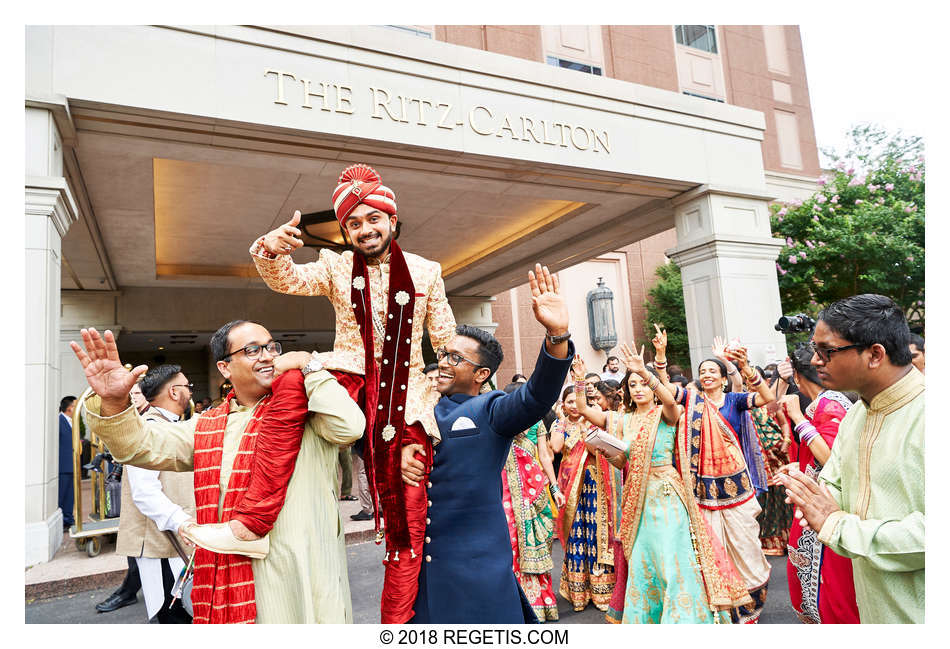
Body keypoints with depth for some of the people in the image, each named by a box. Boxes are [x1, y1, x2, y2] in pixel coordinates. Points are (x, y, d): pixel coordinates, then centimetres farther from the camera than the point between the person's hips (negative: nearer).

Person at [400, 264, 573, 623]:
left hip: (476, 565, -5)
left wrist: (557, 334, -40)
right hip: (420, 560, 5)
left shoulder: (491, 409, -7)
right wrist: (401, 450, -13)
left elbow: (537, 395, -23)